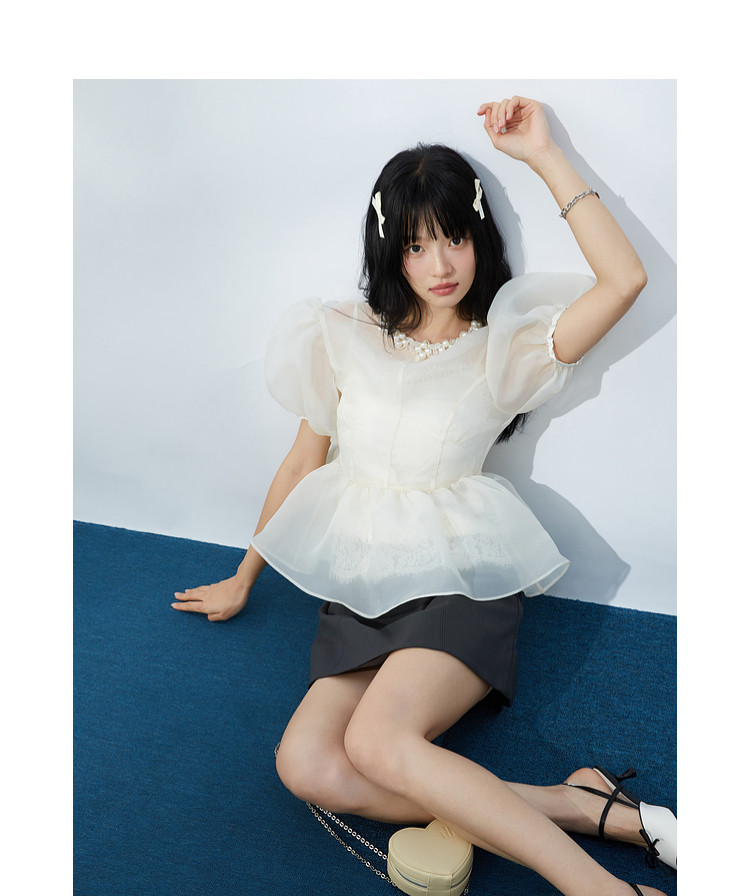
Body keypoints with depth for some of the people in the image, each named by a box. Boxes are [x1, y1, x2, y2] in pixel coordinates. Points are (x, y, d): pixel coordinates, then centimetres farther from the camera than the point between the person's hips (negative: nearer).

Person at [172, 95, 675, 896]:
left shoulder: (503, 346, 2)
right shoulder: (348, 337, 9)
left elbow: (624, 279, -12)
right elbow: (304, 461, 15)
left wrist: (543, 155, -7)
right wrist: (243, 580, 21)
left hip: (464, 577, -3)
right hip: (362, 584, 4)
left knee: (377, 742, -30)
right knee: (306, 765, -22)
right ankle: (586, 808, -19)